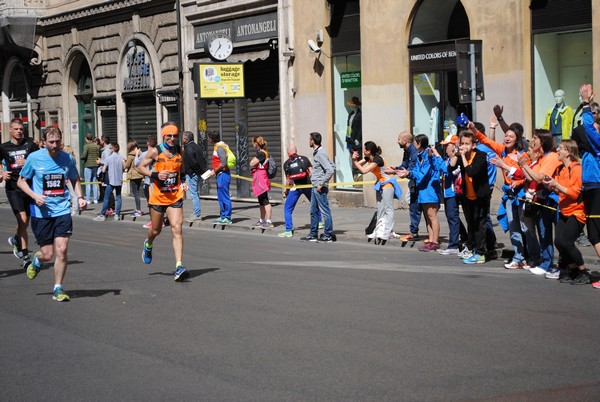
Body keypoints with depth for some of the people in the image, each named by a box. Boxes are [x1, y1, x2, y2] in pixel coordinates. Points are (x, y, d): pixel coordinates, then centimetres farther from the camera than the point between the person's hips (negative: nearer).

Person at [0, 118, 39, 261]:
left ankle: (16, 240, 42)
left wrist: (27, 162, -15)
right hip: (13, 188, -2)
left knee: (25, 222, 11)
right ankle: (24, 252, -7)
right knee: (22, 219, -15)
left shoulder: (30, 144, 2)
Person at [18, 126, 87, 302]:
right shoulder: (34, 158, -5)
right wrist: (34, 196, -13)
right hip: (41, 212, -1)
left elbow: (75, 180, 18)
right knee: (47, 254, 0)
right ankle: (36, 261, 38)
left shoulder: (67, 159, 1)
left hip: (62, 210, 1)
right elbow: (21, 181, 4)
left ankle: (58, 289, 5)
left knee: (62, 250, -10)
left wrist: (79, 197, 0)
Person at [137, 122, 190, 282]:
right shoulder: (156, 152, -6)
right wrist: (155, 175, -17)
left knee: (177, 229, -13)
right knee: (156, 230, 13)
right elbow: (140, 167, -2)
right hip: (158, 196, -1)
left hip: (175, 197, 2)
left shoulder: (179, 151, 6)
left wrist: (183, 182, 5)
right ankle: (148, 245, 51)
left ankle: (179, 267, -19)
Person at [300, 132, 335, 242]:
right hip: (315, 187, 11)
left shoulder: (320, 154, -16)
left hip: (320, 188, -11)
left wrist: (321, 183, -20)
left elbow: (331, 170, -24)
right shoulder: (316, 152, 13)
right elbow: (332, 166, 19)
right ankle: (313, 235, 23)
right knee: (313, 211, 15)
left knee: (325, 211, -4)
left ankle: (328, 236, 1)